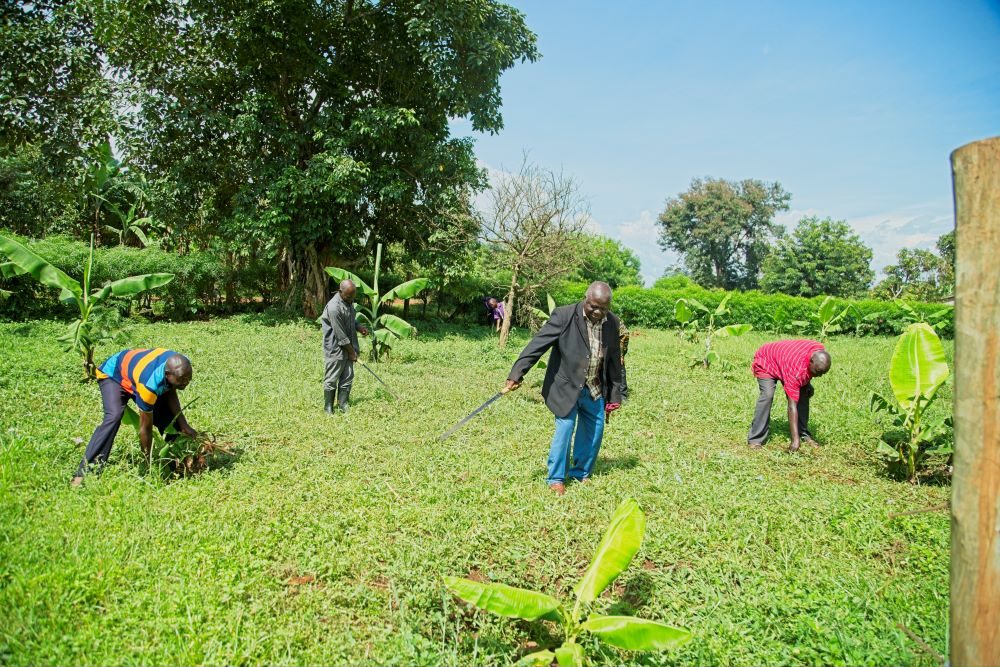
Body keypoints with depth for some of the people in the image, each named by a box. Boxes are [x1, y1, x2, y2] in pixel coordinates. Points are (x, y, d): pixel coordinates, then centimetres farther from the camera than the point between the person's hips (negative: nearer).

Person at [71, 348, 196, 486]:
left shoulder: (179, 367, -28)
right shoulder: (150, 384, -44)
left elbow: (170, 392, -6)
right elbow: (145, 428, -31)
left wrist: (183, 424, -15)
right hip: (113, 375, -6)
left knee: (169, 418, -3)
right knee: (114, 417, -32)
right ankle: (84, 471, -28)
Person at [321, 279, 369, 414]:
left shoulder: (349, 301, 2)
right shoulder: (334, 308, -26)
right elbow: (341, 335, -22)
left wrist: (359, 327, -1)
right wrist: (352, 352, -14)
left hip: (348, 347, 8)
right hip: (335, 349, -8)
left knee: (347, 377, 11)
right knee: (331, 380, 3)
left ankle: (343, 405, 22)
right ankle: (328, 408, 16)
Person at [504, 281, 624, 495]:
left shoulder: (612, 323, 0)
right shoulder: (564, 316, -16)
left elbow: (614, 360, 9)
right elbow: (538, 344, -20)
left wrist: (615, 395, 12)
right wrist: (516, 374, -28)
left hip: (595, 390, 5)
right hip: (567, 387, -5)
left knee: (595, 431, 11)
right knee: (564, 430, -7)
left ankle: (581, 473, 31)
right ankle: (556, 478, 11)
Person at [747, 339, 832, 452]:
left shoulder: (819, 351, -24)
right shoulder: (796, 370, -42)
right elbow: (792, 406, -41)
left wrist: (807, 382, -4)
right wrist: (795, 440, -42)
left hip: (784, 358, 8)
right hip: (765, 362, -8)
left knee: (803, 394, -3)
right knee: (767, 395, -27)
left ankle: (804, 434, 10)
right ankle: (755, 439, -23)